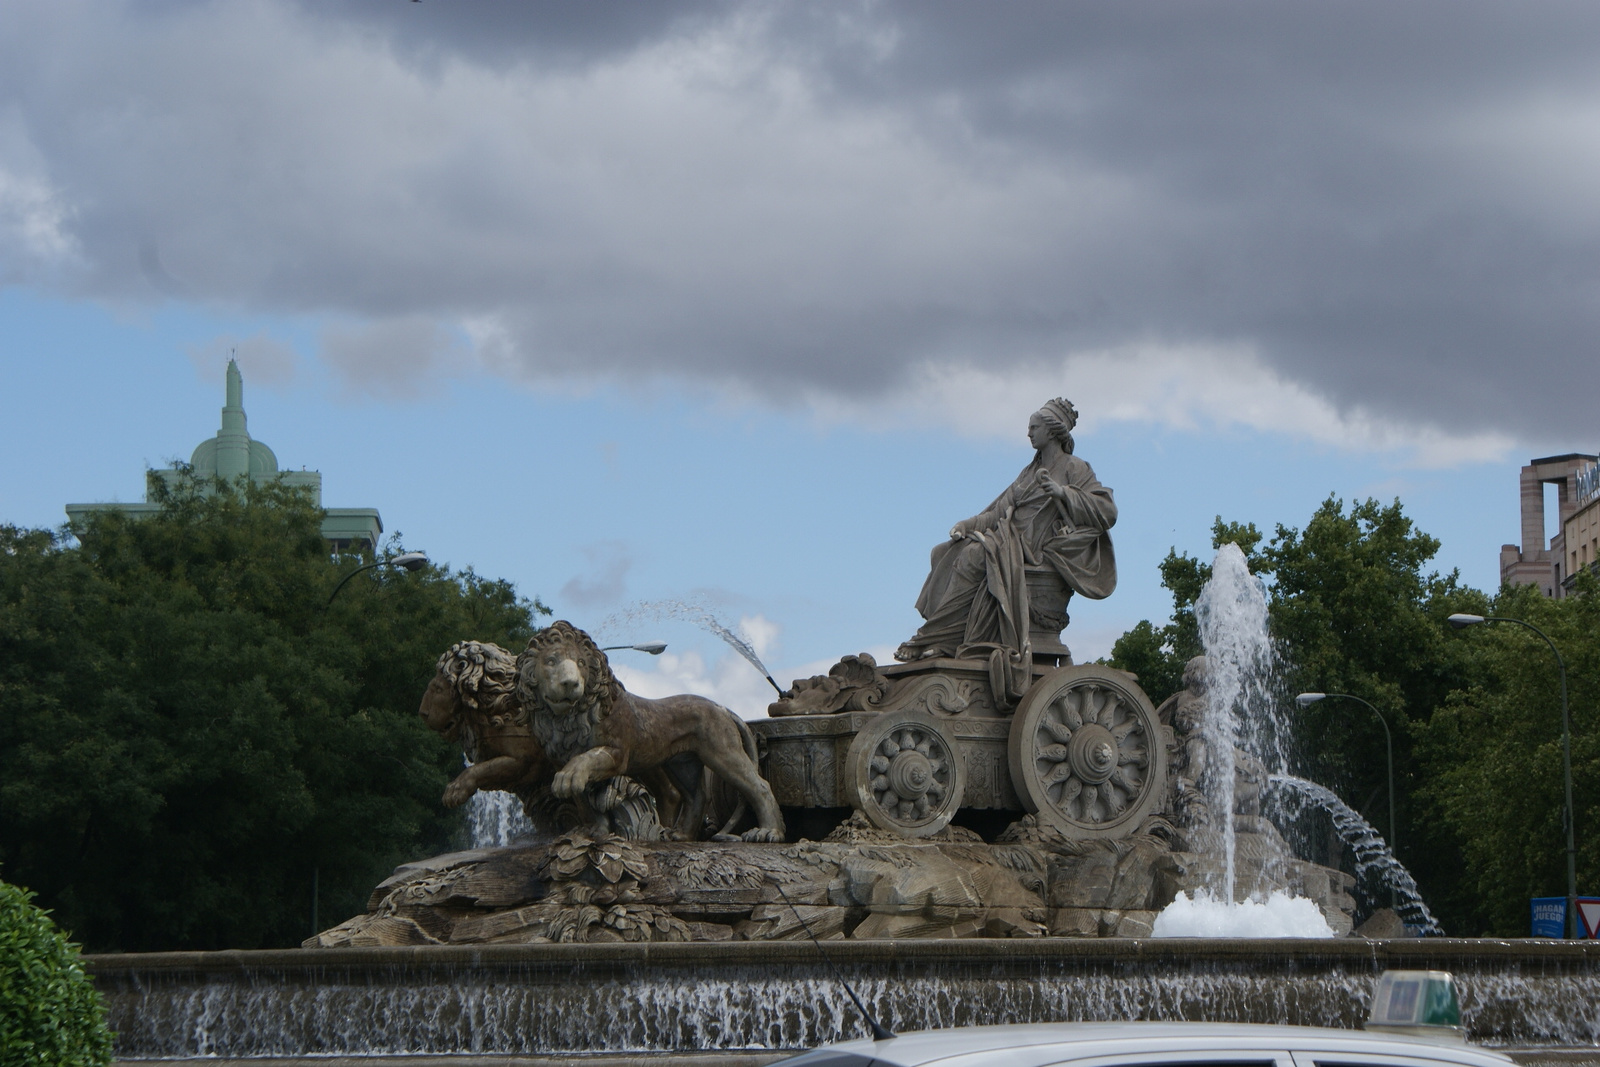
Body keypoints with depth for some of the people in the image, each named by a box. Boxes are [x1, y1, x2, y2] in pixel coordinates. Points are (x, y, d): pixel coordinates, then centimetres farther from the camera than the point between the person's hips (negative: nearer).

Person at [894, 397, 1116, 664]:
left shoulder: (1073, 469, 1)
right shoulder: (1031, 471, 24)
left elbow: (1107, 512, -10)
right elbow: (1001, 510, 17)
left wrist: (1063, 492, -19)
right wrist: (967, 524, 1)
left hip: (1037, 549, -8)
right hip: (1012, 539, 8)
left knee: (976, 554, -30)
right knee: (947, 553, -12)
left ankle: (932, 638, -29)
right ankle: (942, 641, -25)